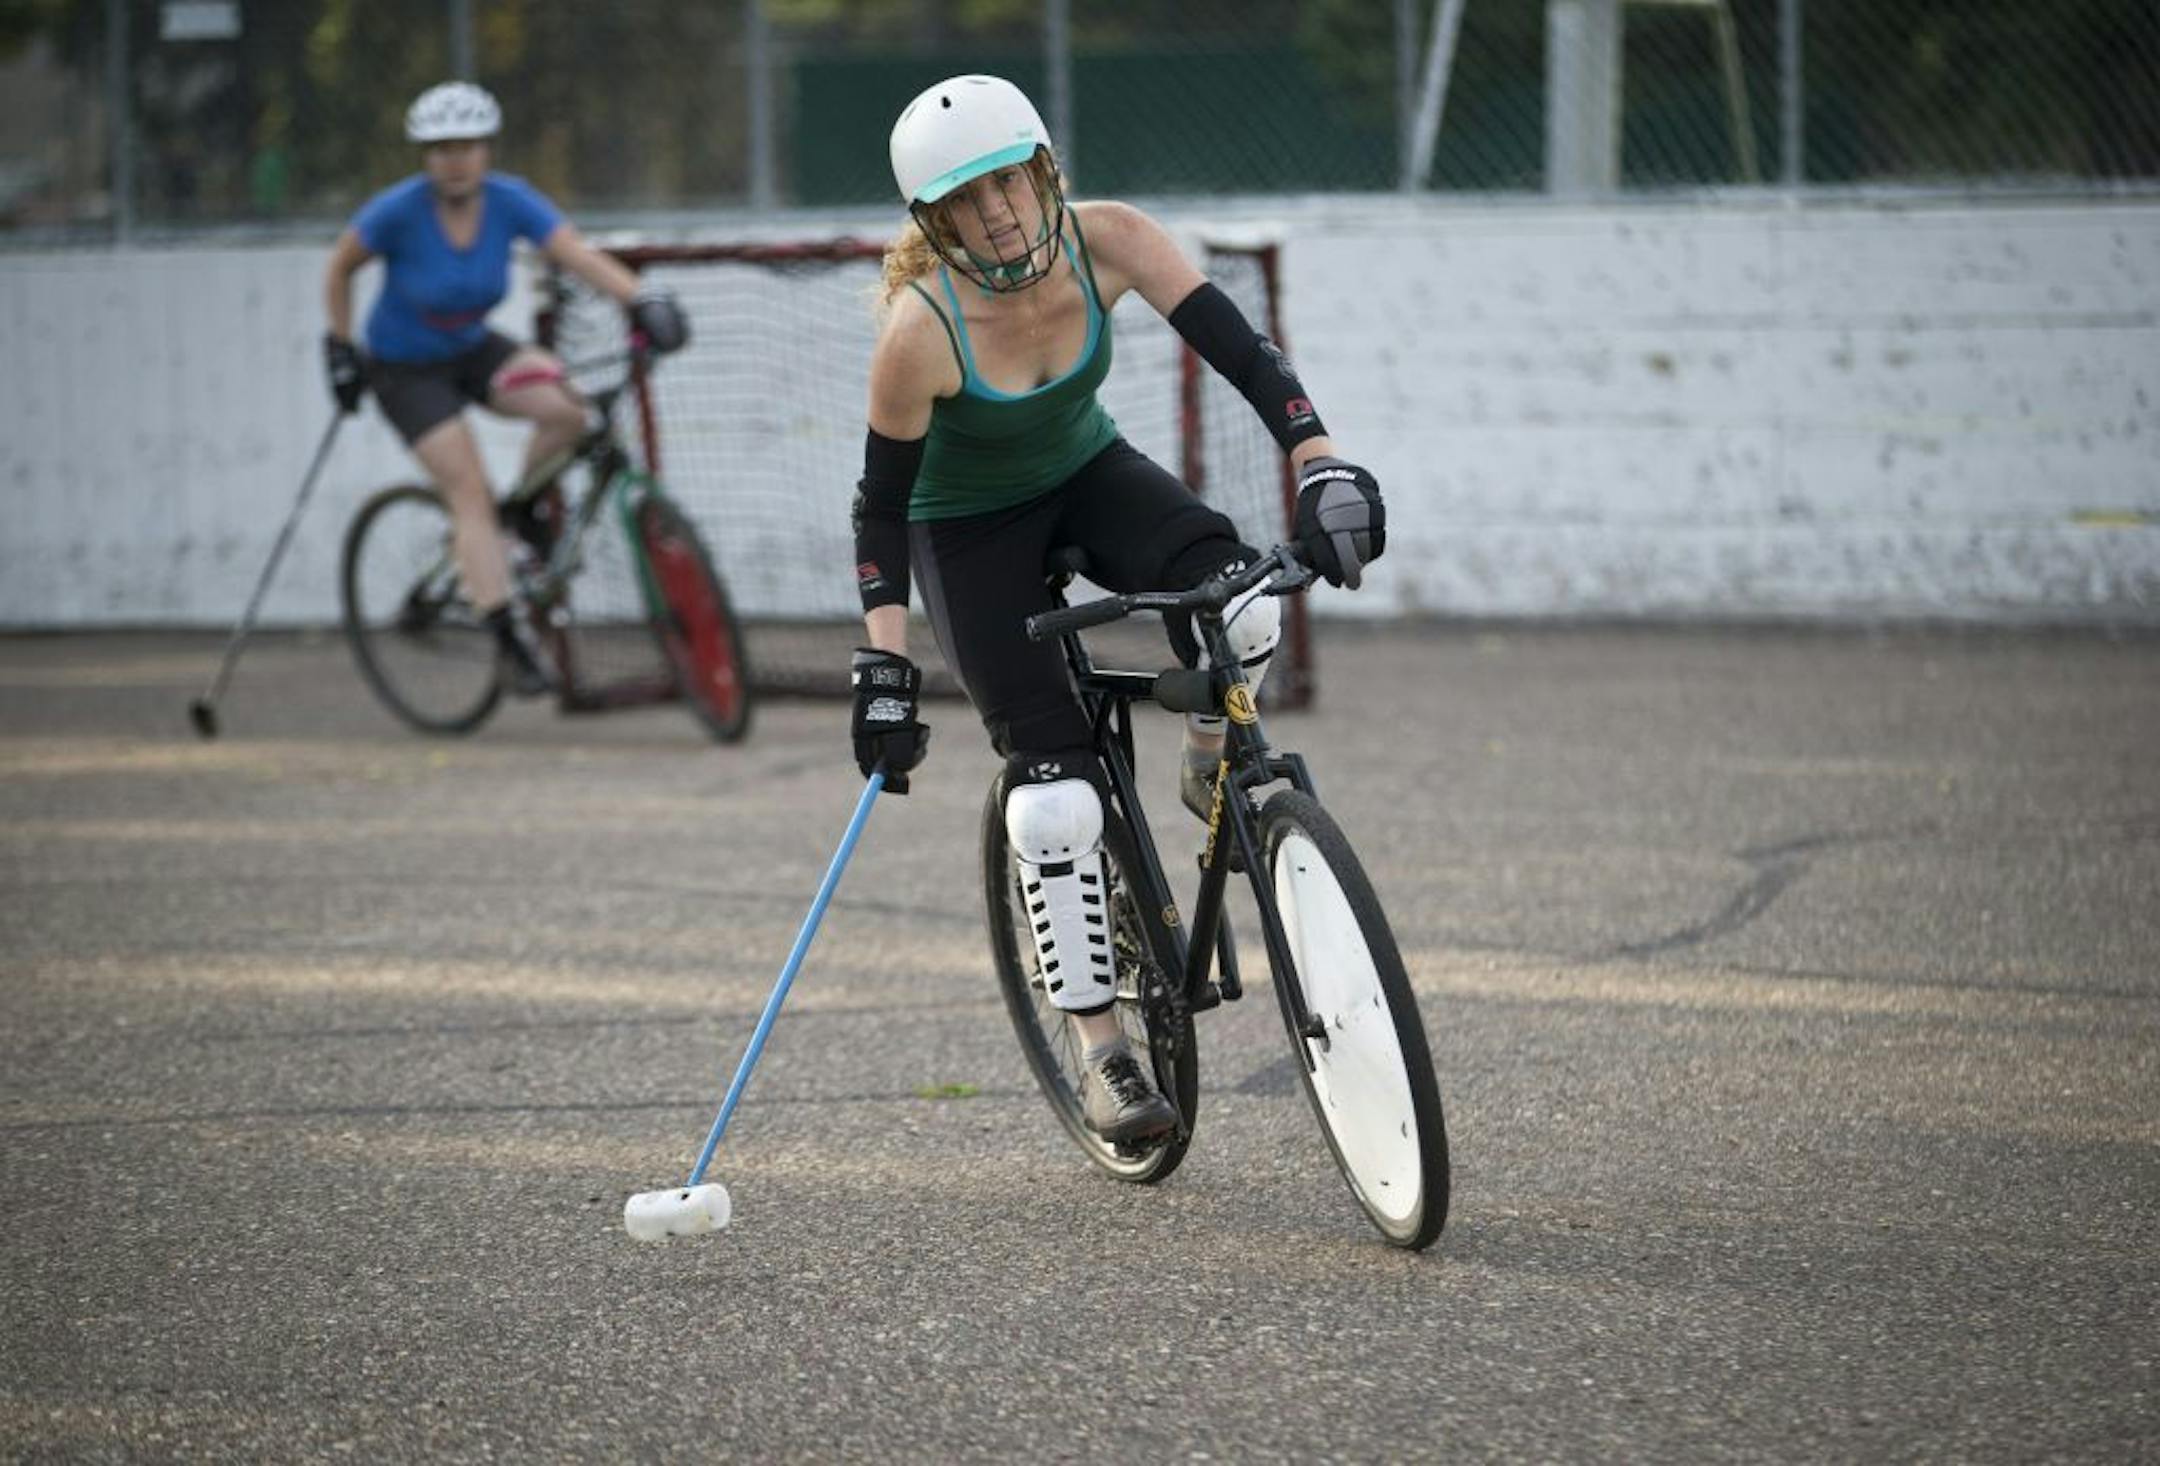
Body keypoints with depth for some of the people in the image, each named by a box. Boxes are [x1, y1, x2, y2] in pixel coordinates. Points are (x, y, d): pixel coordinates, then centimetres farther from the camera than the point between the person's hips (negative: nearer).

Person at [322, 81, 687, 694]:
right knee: (471, 492, -16)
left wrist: (641, 299, -42)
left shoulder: (509, 201, -16)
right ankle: (509, 639, -13)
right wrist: (340, 347, -4)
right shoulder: (399, 211, -23)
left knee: (566, 408, -23)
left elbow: (577, 253, -28)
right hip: (404, 368, -4)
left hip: (472, 349, 4)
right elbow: (341, 267, -6)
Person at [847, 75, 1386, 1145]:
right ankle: (1099, 1050, 0)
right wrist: (884, 670, -25)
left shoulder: (1106, 242, -25)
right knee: (1054, 792, -14)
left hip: (1086, 476, 3)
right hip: (969, 529, -3)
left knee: (1242, 605, -28)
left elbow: (1241, 352, -26)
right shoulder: (920, 333, -31)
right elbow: (882, 504, -21)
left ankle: (1210, 769, 5)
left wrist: (1322, 467, -40)